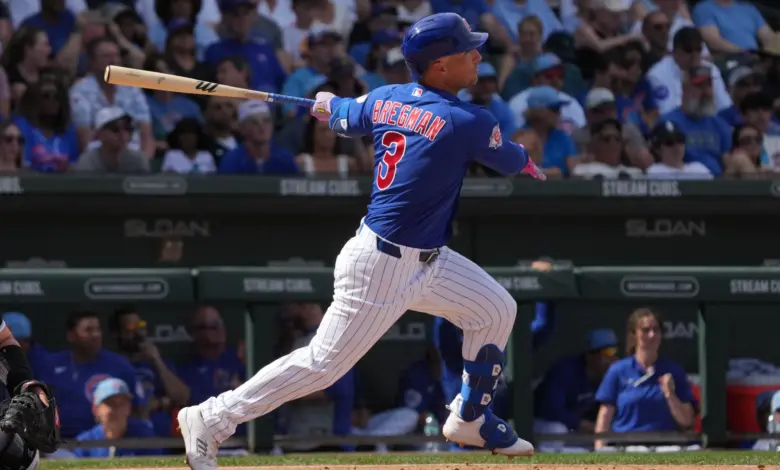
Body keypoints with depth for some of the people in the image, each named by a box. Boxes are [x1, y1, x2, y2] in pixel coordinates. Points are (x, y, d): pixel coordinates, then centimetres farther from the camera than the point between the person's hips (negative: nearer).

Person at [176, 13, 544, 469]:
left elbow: (343, 117, 20)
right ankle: (210, 421, 7)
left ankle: (470, 418, 31)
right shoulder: (468, 122, -22)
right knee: (324, 362, -2)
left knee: (497, 310, 17)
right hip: (382, 266, -9)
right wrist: (529, 163, 21)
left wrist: (329, 104, 44)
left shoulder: (385, 100, -1)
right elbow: (512, 161, -3)